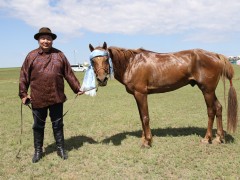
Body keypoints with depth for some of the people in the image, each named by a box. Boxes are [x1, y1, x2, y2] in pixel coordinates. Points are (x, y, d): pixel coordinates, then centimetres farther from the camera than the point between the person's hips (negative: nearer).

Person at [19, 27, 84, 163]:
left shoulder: (59, 55, 3)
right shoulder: (32, 56, 1)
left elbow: (69, 74, 4)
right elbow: (24, 76, 3)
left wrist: (77, 88, 1)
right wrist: (23, 94, -1)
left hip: (57, 97, 0)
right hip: (38, 98, 0)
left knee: (58, 124, 11)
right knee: (38, 126, 13)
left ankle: (61, 148, 26)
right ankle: (38, 150, 29)